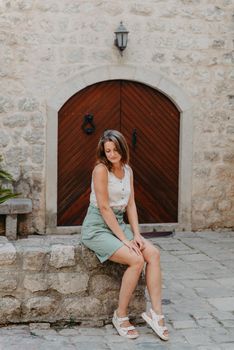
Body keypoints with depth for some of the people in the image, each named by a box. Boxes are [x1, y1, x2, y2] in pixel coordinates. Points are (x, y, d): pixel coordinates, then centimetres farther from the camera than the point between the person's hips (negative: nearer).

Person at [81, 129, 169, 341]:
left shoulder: (127, 170, 7)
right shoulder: (101, 169, -16)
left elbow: (131, 205, 8)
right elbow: (104, 208, -18)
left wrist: (137, 234, -5)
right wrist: (124, 240, -18)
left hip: (118, 224, 7)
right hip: (97, 227, -7)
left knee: (153, 253, -15)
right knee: (136, 260, -25)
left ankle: (156, 313, -12)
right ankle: (121, 316, -8)